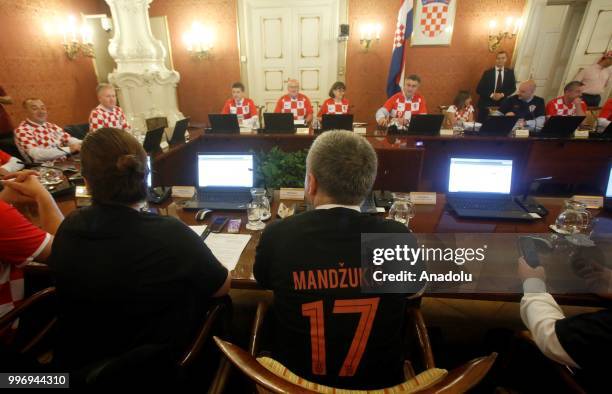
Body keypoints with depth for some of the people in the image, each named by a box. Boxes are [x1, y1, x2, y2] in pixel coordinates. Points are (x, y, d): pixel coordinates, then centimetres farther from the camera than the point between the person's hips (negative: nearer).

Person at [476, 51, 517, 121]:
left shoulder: (510, 72, 8)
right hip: (486, 104, -2)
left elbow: (513, 88, 7)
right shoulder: (487, 73, 0)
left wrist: (502, 94, -12)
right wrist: (491, 95, -16)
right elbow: (479, 89, -5)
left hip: (502, 104, 2)